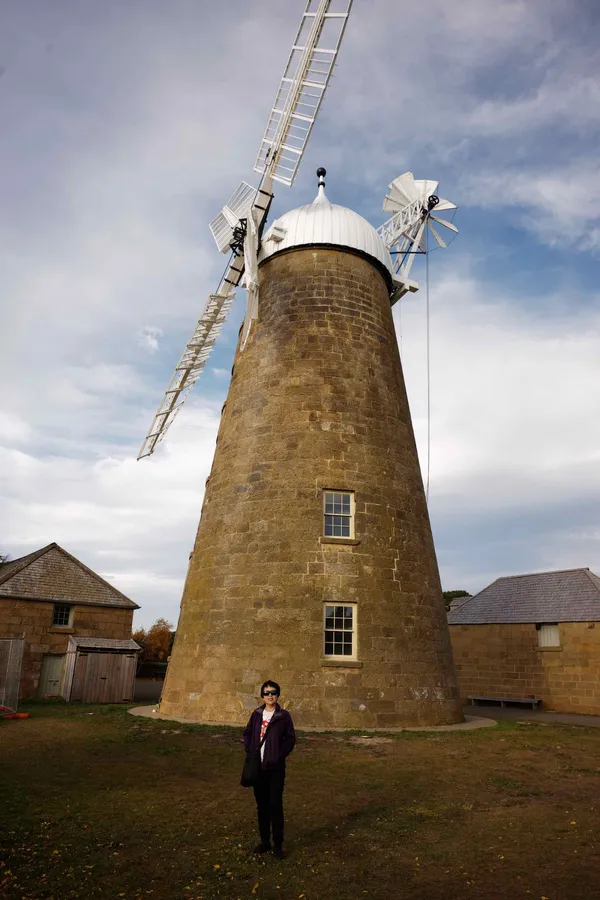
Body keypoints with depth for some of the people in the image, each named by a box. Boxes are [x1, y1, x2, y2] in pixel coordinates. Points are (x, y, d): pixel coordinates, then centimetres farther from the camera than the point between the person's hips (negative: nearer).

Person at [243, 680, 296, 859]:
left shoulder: (283, 715, -6)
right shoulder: (257, 714, 3)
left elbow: (290, 738, -4)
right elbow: (247, 733, 12)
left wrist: (280, 756, -11)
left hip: (275, 767, -3)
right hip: (258, 766, 3)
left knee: (275, 805, 0)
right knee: (262, 805, 13)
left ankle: (278, 844, 13)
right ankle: (265, 841, 27)